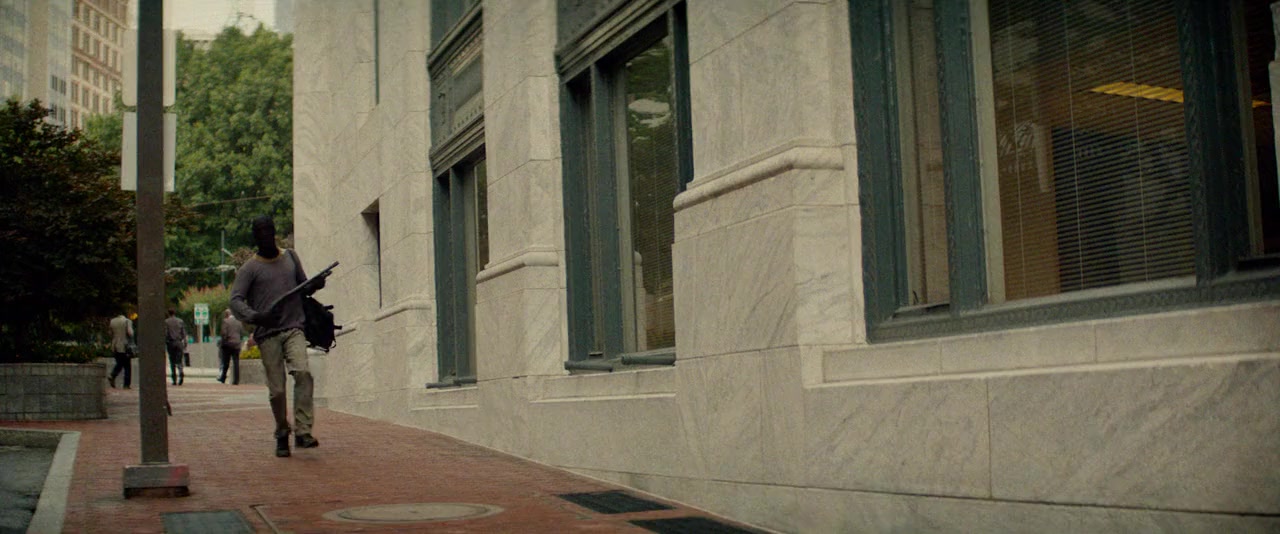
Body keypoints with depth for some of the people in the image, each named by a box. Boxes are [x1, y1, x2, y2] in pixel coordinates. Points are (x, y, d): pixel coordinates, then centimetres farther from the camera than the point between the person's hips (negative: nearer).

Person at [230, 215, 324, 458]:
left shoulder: (290, 258, 17)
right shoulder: (250, 268, 4)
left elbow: (303, 287, 26)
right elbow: (236, 300, -7)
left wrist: (315, 285, 2)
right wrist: (254, 316, -27)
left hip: (293, 329, 2)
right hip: (267, 334, -2)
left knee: (303, 372, -23)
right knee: (276, 390, -1)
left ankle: (303, 431, -24)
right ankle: (282, 434, 20)